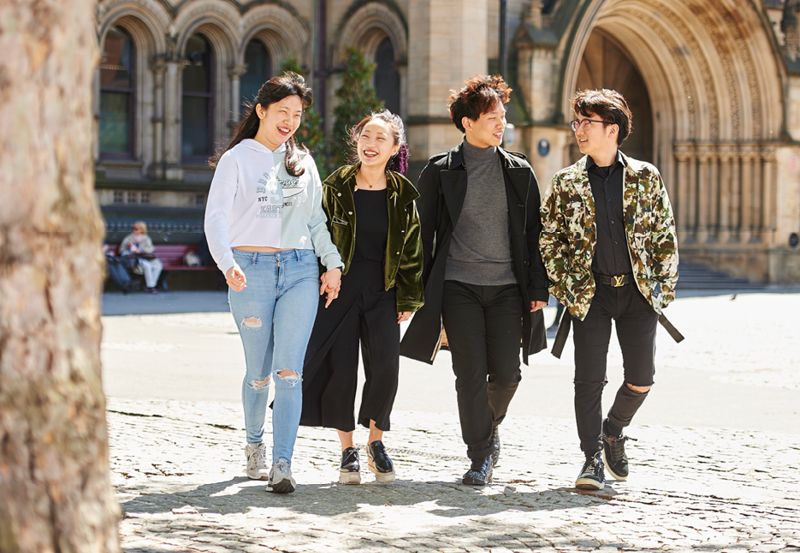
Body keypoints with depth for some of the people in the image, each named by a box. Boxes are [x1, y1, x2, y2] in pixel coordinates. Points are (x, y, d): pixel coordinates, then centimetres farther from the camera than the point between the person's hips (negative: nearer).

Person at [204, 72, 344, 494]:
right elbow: (216, 217, -7)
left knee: (288, 371, -10)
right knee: (259, 372, 5)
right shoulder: (237, 159, 3)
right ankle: (254, 445, 30)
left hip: (300, 270, 2)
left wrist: (332, 263, 6)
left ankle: (282, 466, -15)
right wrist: (227, 263, -23)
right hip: (252, 270, -2)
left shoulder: (303, 162, 16)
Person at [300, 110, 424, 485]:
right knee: (341, 369, -3)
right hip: (341, 288, -1)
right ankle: (348, 450, 12)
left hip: (383, 293, 1)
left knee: (385, 368, -10)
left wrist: (408, 300, 4)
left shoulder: (403, 195, 4)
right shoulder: (336, 187, 0)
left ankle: (376, 441, 13)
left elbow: (411, 251, 8)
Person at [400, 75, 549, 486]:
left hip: (507, 286, 2)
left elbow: (533, 233, 11)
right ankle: (481, 456, 5)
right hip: (458, 286, -2)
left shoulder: (519, 171, 9)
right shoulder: (440, 171, 3)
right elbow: (425, 232, 5)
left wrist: (538, 288, 5)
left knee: (506, 372, -1)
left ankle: (490, 425, 30)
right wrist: (420, 290, 0)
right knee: (471, 372, -6)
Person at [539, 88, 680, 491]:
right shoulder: (565, 183, 4)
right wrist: (565, 291, -3)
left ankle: (613, 432, 30)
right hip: (590, 293, 0)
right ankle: (593, 459, 5)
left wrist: (663, 288, 0)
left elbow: (666, 237, 6)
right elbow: (549, 240, 5)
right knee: (589, 380, -4)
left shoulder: (646, 178, 4)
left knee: (641, 379, 3)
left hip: (638, 291, 1)